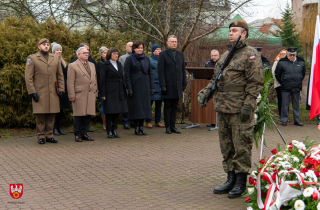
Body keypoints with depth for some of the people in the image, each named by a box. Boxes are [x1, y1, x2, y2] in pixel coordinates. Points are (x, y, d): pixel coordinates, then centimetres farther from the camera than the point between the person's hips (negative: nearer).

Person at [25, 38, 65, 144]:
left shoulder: (56, 58, 14)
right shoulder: (32, 58, 2)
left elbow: (60, 75, 17)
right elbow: (28, 77, -2)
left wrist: (61, 89, 7)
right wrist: (32, 92, -9)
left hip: (53, 93, 4)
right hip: (39, 93, -3)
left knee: (51, 115, 5)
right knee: (40, 116, -1)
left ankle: (49, 135, 14)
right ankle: (41, 136, 8)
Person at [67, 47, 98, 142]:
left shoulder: (92, 65, 19)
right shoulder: (72, 66, -2)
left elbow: (95, 80, 22)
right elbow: (70, 82, -6)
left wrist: (96, 92, 16)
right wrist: (71, 95, -12)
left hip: (91, 95, 6)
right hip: (79, 95, -6)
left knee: (88, 115, 6)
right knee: (78, 115, 0)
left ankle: (84, 133, 16)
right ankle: (77, 134, 9)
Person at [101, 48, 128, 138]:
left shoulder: (119, 64, 15)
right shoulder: (105, 65, -3)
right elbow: (102, 80, -6)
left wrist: (124, 90, 10)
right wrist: (103, 94, -12)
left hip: (119, 92, 6)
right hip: (110, 91, -6)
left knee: (117, 111, 8)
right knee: (109, 112, -2)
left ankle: (114, 130, 16)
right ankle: (109, 132, 5)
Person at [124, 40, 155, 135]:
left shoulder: (146, 59, 11)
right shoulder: (129, 59, -1)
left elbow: (150, 73, 12)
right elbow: (127, 75, -5)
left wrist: (152, 87, 6)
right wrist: (129, 88, -13)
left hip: (145, 86, 4)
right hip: (134, 86, -4)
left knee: (144, 105, 5)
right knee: (136, 106, -2)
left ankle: (141, 127, 13)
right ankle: (136, 128, 6)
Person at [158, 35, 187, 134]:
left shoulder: (180, 54, 15)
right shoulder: (163, 54, -1)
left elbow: (183, 69, 16)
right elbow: (160, 71, -6)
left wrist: (184, 83, 9)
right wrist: (163, 85, -13)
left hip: (177, 85, 5)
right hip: (168, 85, -5)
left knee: (174, 107, 8)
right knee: (167, 107, 2)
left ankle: (173, 126, 14)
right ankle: (168, 127, 8)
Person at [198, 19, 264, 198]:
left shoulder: (251, 55, -6)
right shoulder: (226, 55, 19)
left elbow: (256, 83, -13)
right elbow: (216, 79, 23)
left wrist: (248, 105, -20)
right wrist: (205, 93, 8)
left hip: (239, 110, -8)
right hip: (223, 109, 8)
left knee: (241, 147, -2)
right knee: (226, 146, 13)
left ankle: (241, 183, 8)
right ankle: (231, 180, 23)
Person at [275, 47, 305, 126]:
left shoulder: (301, 62, 7)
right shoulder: (282, 62, -3)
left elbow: (303, 74, 21)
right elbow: (277, 74, 6)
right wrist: (282, 83, 6)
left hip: (297, 88, 3)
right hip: (285, 88, -3)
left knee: (296, 105, 9)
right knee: (285, 105, 0)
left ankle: (297, 120, 16)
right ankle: (284, 120, 9)